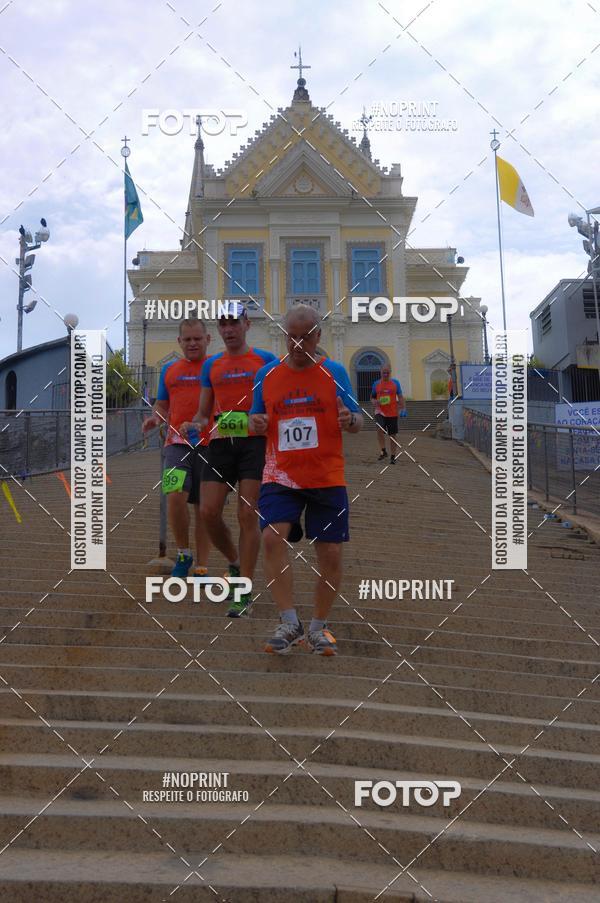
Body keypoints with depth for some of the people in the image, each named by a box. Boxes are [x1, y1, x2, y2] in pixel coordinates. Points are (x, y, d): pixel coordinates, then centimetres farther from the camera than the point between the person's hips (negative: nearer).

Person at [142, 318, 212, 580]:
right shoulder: (169, 370, 16)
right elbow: (162, 405, 23)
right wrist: (154, 418, 1)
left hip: (209, 445, -1)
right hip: (178, 442, 1)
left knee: (204, 508, 4)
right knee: (175, 496, -18)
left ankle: (201, 567, 15)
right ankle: (183, 554, 5)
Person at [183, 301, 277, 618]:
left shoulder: (265, 360, 6)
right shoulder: (211, 365, 16)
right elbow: (203, 411, 18)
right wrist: (194, 424, -3)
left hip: (254, 443, -4)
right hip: (220, 444, 4)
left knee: (247, 515, -6)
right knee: (208, 512, -4)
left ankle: (244, 593, 2)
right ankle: (236, 564, 24)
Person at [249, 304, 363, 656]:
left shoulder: (335, 372, 1)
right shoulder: (267, 375, 6)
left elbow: (357, 421, 2)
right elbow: (257, 419, 15)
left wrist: (350, 420, -22)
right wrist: (255, 423, -9)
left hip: (327, 478, 0)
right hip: (281, 476, 1)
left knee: (331, 553, 1)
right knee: (272, 537, -22)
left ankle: (319, 628, 20)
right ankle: (290, 623, -10)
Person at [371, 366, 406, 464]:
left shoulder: (395, 383, 4)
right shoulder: (376, 383, 6)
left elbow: (400, 397, 4)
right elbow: (372, 397, 15)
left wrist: (403, 409, -7)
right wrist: (375, 402, -8)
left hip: (392, 413, 0)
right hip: (380, 412, 0)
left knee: (392, 435, 6)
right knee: (380, 429, -25)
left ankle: (393, 456, 17)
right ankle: (383, 451, -13)